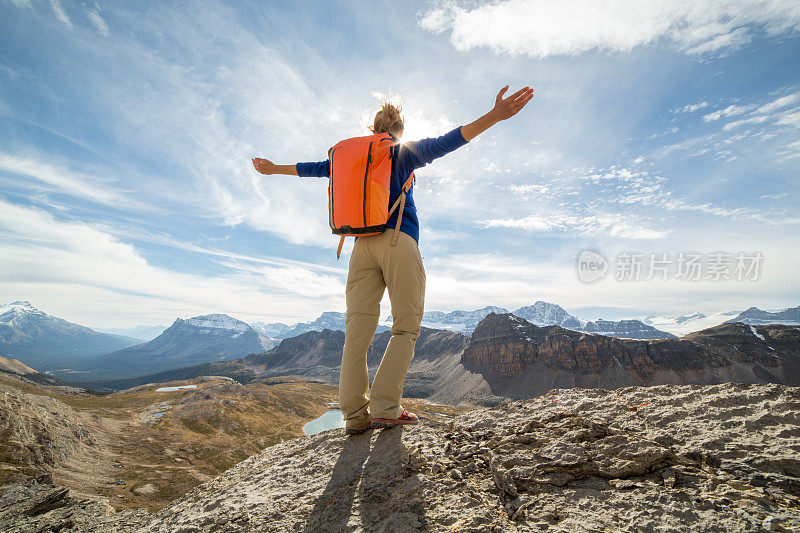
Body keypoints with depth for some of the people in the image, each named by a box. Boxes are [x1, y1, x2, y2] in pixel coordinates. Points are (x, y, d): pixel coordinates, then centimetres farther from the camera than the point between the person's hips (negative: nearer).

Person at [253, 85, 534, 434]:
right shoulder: (405, 152, 13)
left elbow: (315, 168, 34)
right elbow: (443, 143, -1)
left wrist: (275, 169, 50)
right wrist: (495, 116, -6)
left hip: (362, 244, 4)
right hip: (398, 240, -4)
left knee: (358, 328, -1)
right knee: (406, 326, -2)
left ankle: (355, 415, -3)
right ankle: (384, 408, -11)